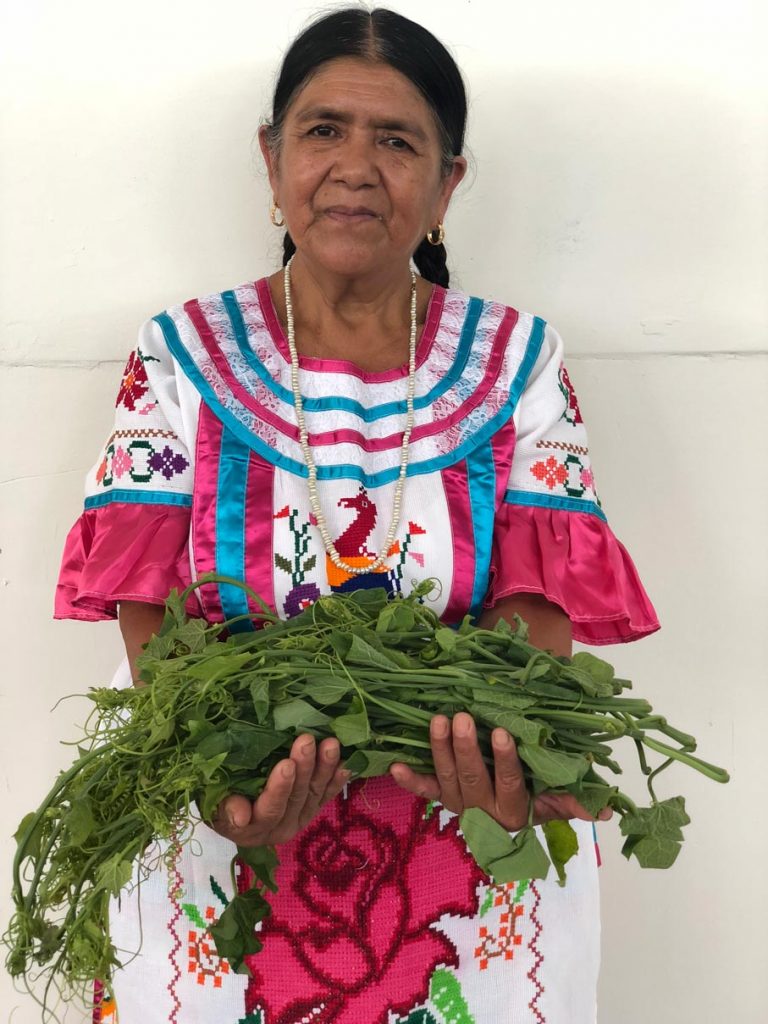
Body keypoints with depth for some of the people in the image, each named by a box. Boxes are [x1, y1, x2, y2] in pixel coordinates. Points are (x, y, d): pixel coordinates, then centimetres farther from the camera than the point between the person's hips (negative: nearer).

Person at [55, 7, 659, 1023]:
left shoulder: (518, 361, -2)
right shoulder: (180, 358, -3)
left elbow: (539, 606, -9)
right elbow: (150, 616, -8)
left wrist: (517, 749, -30)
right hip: (232, 851, 0)